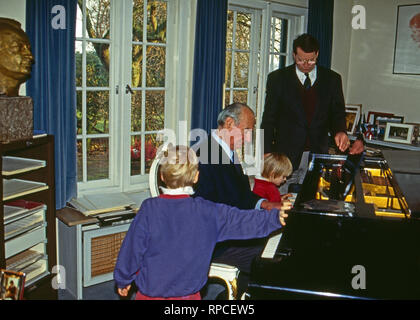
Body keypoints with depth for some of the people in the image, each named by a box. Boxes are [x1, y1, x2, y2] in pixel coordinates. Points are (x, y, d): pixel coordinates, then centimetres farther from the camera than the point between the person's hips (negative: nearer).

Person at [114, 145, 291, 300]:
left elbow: (132, 249, -6)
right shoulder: (207, 212, -11)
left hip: (151, 292, -1)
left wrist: (123, 280, 8)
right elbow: (243, 221, -5)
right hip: (189, 293, 1)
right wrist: (275, 217, 5)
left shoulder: (149, 209, -13)